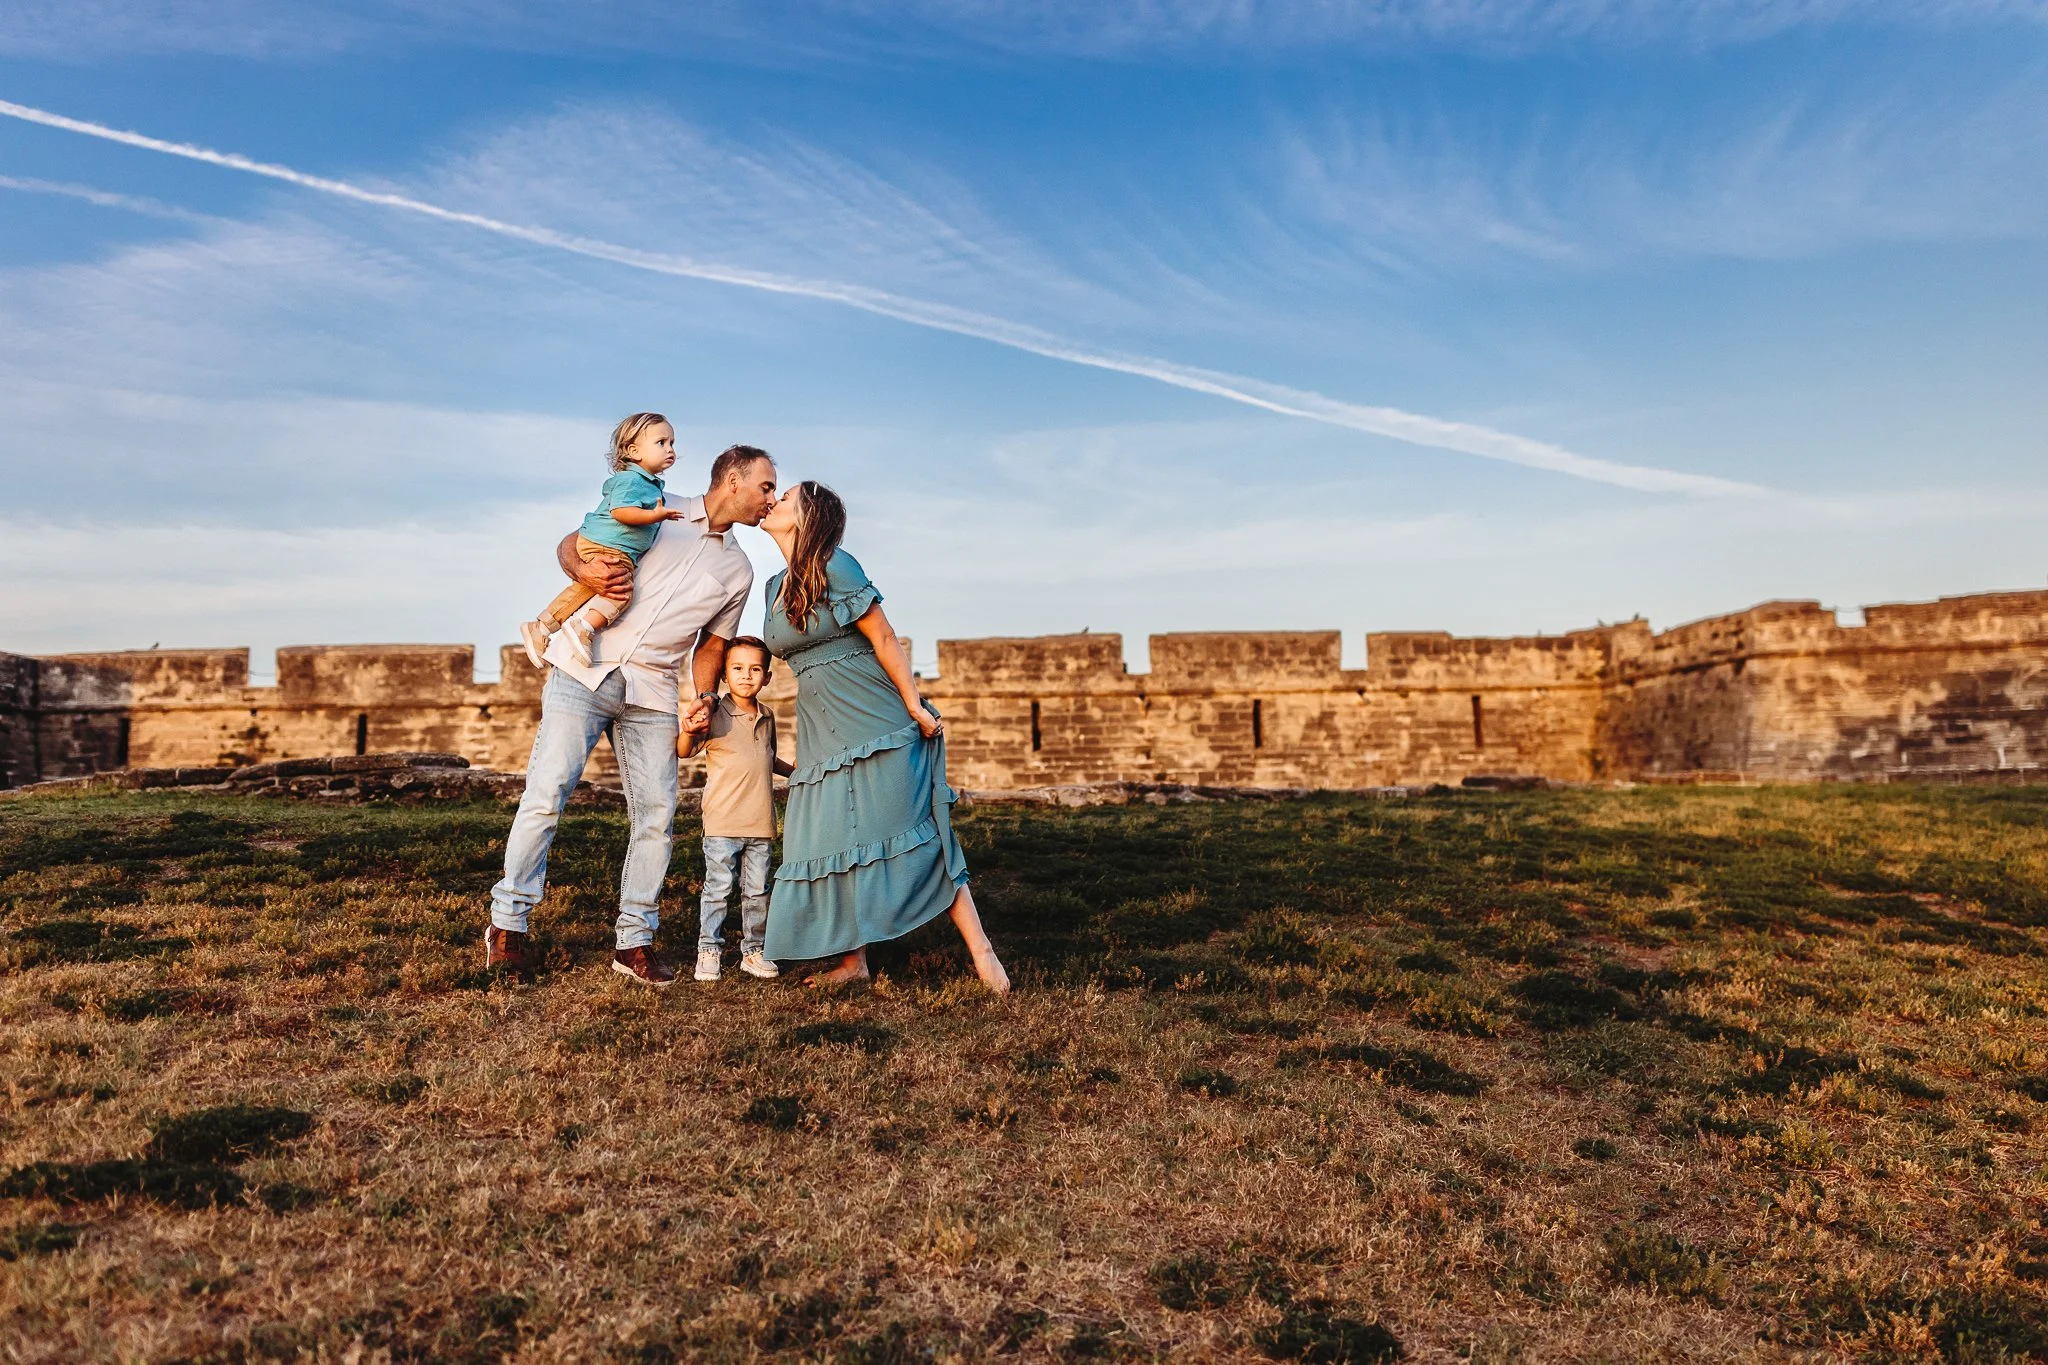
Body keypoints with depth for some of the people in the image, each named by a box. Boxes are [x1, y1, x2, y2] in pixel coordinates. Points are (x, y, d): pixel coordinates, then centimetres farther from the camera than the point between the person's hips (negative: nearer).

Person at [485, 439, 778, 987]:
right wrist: (583, 570, -19)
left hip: (654, 693, 4)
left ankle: (634, 940, 12)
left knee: (655, 815, 0)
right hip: (585, 671, -4)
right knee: (546, 794, -9)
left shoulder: (738, 572, 14)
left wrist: (701, 699, 0)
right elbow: (570, 543, 5)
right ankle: (508, 921, 6)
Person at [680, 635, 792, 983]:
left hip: (761, 824, 5)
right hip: (722, 822, -5)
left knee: (757, 890, 11)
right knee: (718, 887, 0)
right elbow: (686, 751, -13)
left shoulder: (767, 717, 12)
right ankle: (709, 951, 10)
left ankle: (753, 950, 21)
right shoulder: (716, 715, -7)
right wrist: (689, 731, -32)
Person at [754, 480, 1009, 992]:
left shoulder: (835, 567, -10)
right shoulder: (776, 586, 13)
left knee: (913, 836, -8)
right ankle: (853, 963, 15)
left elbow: (883, 638, -12)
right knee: (831, 844, 5)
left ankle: (981, 951, -2)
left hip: (878, 728, -7)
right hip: (821, 736, 8)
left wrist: (916, 707, -15)